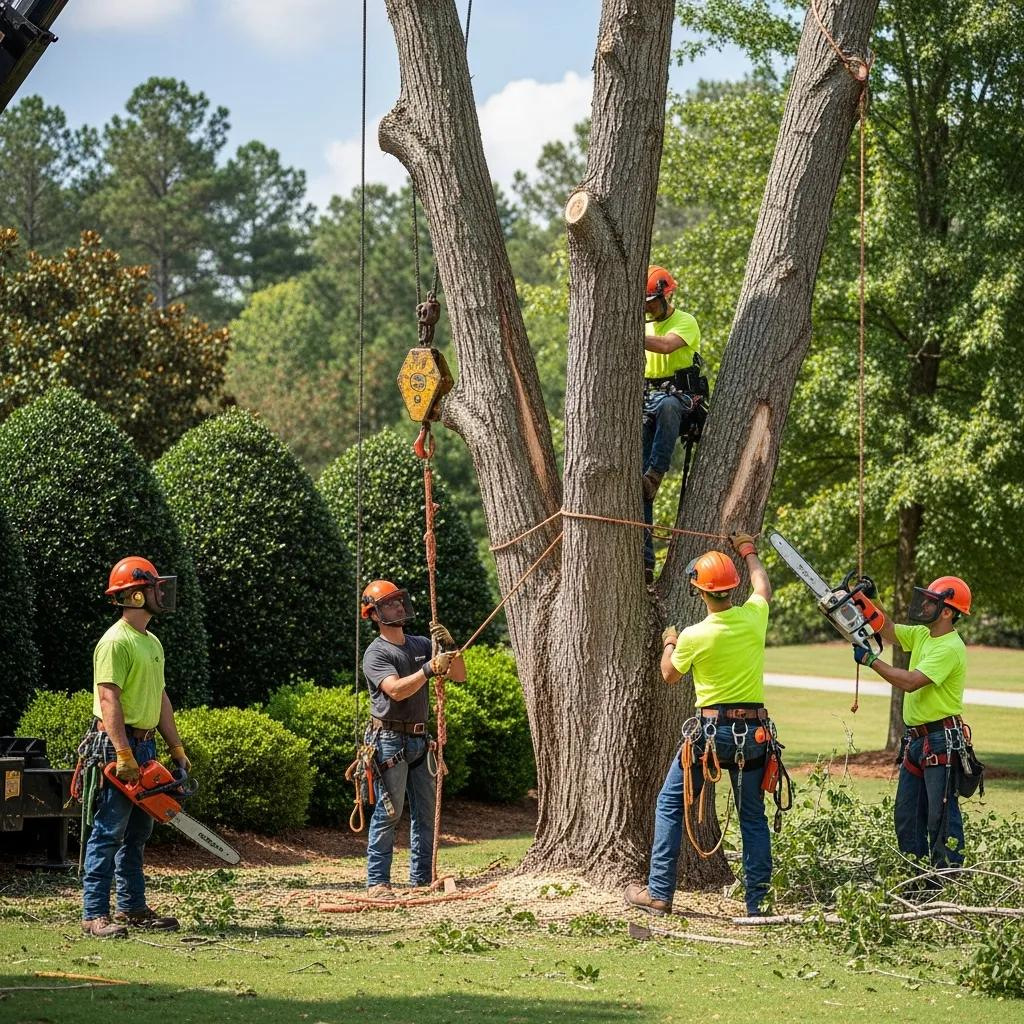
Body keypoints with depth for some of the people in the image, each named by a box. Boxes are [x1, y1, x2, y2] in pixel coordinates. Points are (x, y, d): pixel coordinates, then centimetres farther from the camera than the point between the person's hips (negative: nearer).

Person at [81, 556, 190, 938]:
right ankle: (94, 914, -10)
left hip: (144, 745, 10)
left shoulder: (152, 643, 17)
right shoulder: (115, 642, -13)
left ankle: (133, 908, 20)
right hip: (117, 745, -10)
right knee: (108, 832, -9)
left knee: (137, 833, 13)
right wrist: (124, 755, -26)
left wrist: (177, 748, 19)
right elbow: (109, 699, -20)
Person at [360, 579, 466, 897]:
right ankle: (377, 882, -8)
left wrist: (449, 646, -9)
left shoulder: (422, 645, 13)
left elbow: (460, 677, 8)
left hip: (420, 740, 7)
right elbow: (396, 690, -23)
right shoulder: (376, 654, -7)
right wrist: (430, 669, -31)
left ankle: (421, 880, 12)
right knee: (388, 812, -9)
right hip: (390, 741, -7)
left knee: (426, 812, 7)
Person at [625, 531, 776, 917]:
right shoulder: (753, 617, -5)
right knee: (753, 816, 11)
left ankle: (658, 893, 8)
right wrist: (748, 551, 36)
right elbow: (763, 586, 20)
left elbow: (670, 675, 6)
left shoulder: (694, 636, -15)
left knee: (670, 805, 10)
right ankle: (757, 900, 8)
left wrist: (668, 644, 25)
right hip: (754, 730, 4)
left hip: (711, 729, -4)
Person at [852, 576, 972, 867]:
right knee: (907, 815, 13)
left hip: (941, 742, -10)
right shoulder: (922, 634, 10)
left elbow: (911, 682, -26)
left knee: (941, 815, -7)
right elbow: (889, 631, 23)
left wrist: (870, 660, -20)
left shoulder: (950, 648, -19)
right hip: (916, 740, 10)